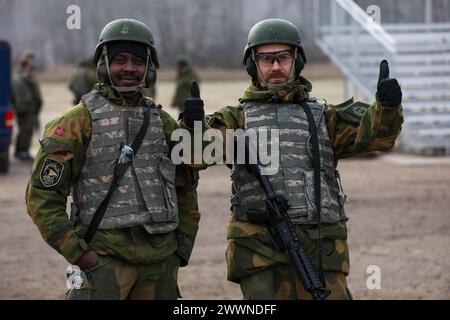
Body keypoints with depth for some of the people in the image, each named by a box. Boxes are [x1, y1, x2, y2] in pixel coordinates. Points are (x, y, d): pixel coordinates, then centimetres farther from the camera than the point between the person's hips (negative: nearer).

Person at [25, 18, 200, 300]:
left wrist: (183, 247, 13)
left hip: (161, 260, 5)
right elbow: (42, 195, -6)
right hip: (105, 257, -5)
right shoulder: (80, 121, -3)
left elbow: (185, 190, 22)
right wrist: (77, 252, -11)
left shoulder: (164, 123, 13)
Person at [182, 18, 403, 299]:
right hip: (261, 246, -1)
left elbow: (375, 132, 0)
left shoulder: (323, 117, 15)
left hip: (320, 248, 2)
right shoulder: (238, 119, 12)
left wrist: (387, 106, -22)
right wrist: (194, 125, -29)